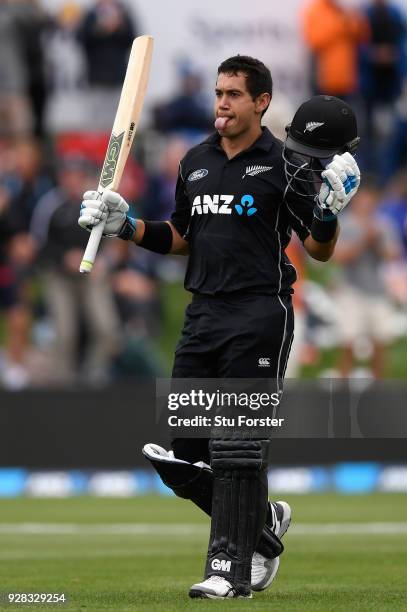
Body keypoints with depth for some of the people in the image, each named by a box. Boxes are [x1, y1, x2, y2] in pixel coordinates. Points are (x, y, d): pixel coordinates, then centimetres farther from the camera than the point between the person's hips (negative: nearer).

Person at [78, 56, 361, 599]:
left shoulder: (285, 165, -4)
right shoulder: (196, 162, 14)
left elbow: (319, 251, -3)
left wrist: (328, 211, -22)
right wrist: (126, 225, 10)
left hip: (259, 315, -6)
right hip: (203, 315, 7)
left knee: (238, 447, -9)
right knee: (183, 455, 5)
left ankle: (232, 570, -4)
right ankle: (263, 522, 26)